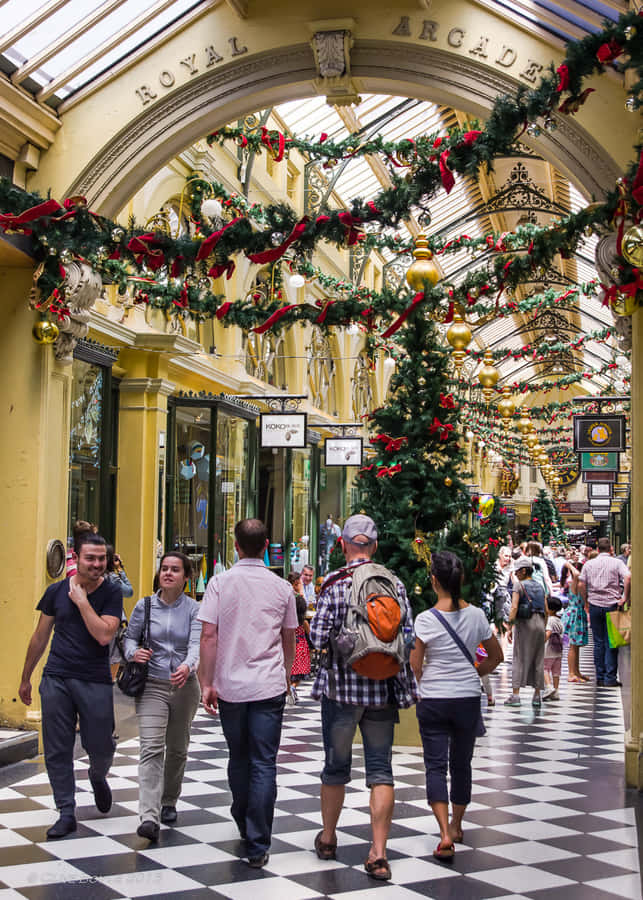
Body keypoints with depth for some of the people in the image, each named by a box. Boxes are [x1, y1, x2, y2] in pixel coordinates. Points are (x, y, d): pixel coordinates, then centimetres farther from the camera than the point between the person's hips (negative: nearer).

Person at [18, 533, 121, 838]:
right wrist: (25, 678, 17)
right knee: (57, 750, 2)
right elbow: (40, 636, 13)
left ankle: (98, 778, 37)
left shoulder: (111, 593, -3)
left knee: (101, 747, 2)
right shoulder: (57, 591, 4)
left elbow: (104, 635, -17)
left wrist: (82, 601, -15)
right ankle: (66, 813, 13)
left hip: (95, 681, -2)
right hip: (56, 679, 2)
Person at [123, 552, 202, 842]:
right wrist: (134, 653, -14)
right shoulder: (144, 606, 3)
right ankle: (149, 818, -21)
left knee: (177, 749, 14)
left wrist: (188, 666, -35)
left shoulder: (194, 609, -1)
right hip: (151, 685, -1)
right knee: (151, 749, -14)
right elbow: (129, 637, 10)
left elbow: (197, 643, -14)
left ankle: (169, 803, 36)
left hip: (185, 685, 1)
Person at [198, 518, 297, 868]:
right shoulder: (282, 587, 1)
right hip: (269, 686, -1)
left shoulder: (220, 582, -4)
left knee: (239, 758, 18)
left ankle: (244, 824, 36)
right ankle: (257, 846, -3)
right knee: (264, 764, 0)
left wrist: (207, 683, -2)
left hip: (230, 685, 1)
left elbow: (209, 635, -8)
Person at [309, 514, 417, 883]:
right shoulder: (394, 583, -2)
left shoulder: (334, 583, -10)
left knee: (336, 764, 14)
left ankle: (328, 838, 32)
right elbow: (409, 637, -2)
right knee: (381, 769, 5)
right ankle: (379, 853, 0)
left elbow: (318, 637, -12)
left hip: (341, 686, -1)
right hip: (383, 689, 2)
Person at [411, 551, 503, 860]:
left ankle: (445, 834, -13)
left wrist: (420, 687, 10)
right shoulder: (476, 615, -2)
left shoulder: (426, 619, -13)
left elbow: (414, 667, -10)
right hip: (468, 699, 3)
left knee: (435, 765, 1)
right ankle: (456, 825, 34)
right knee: (461, 763, 18)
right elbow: (496, 656, 8)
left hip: (433, 701, -3)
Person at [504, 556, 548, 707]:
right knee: (538, 660, 9)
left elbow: (514, 607, -15)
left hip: (524, 623, -5)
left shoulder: (519, 585, -5)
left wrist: (510, 628, -13)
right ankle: (537, 695, 11)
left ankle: (515, 694, -6)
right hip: (539, 623, 5)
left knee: (519, 658, -2)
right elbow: (546, 611, 12)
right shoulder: (539, 586, 13)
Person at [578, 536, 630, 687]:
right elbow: (628, 577, -18)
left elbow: (581, 584, 2)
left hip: (594, 605, 3)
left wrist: (586, 603, 10)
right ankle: (610, 678, -2)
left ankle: (600, 678, 10)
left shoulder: (589, 564, 7)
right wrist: (625, 598, -11)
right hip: (612, 605, -2)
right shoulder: (617, 563, -1)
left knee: (598, 642, 9)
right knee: (611, 643, 1)